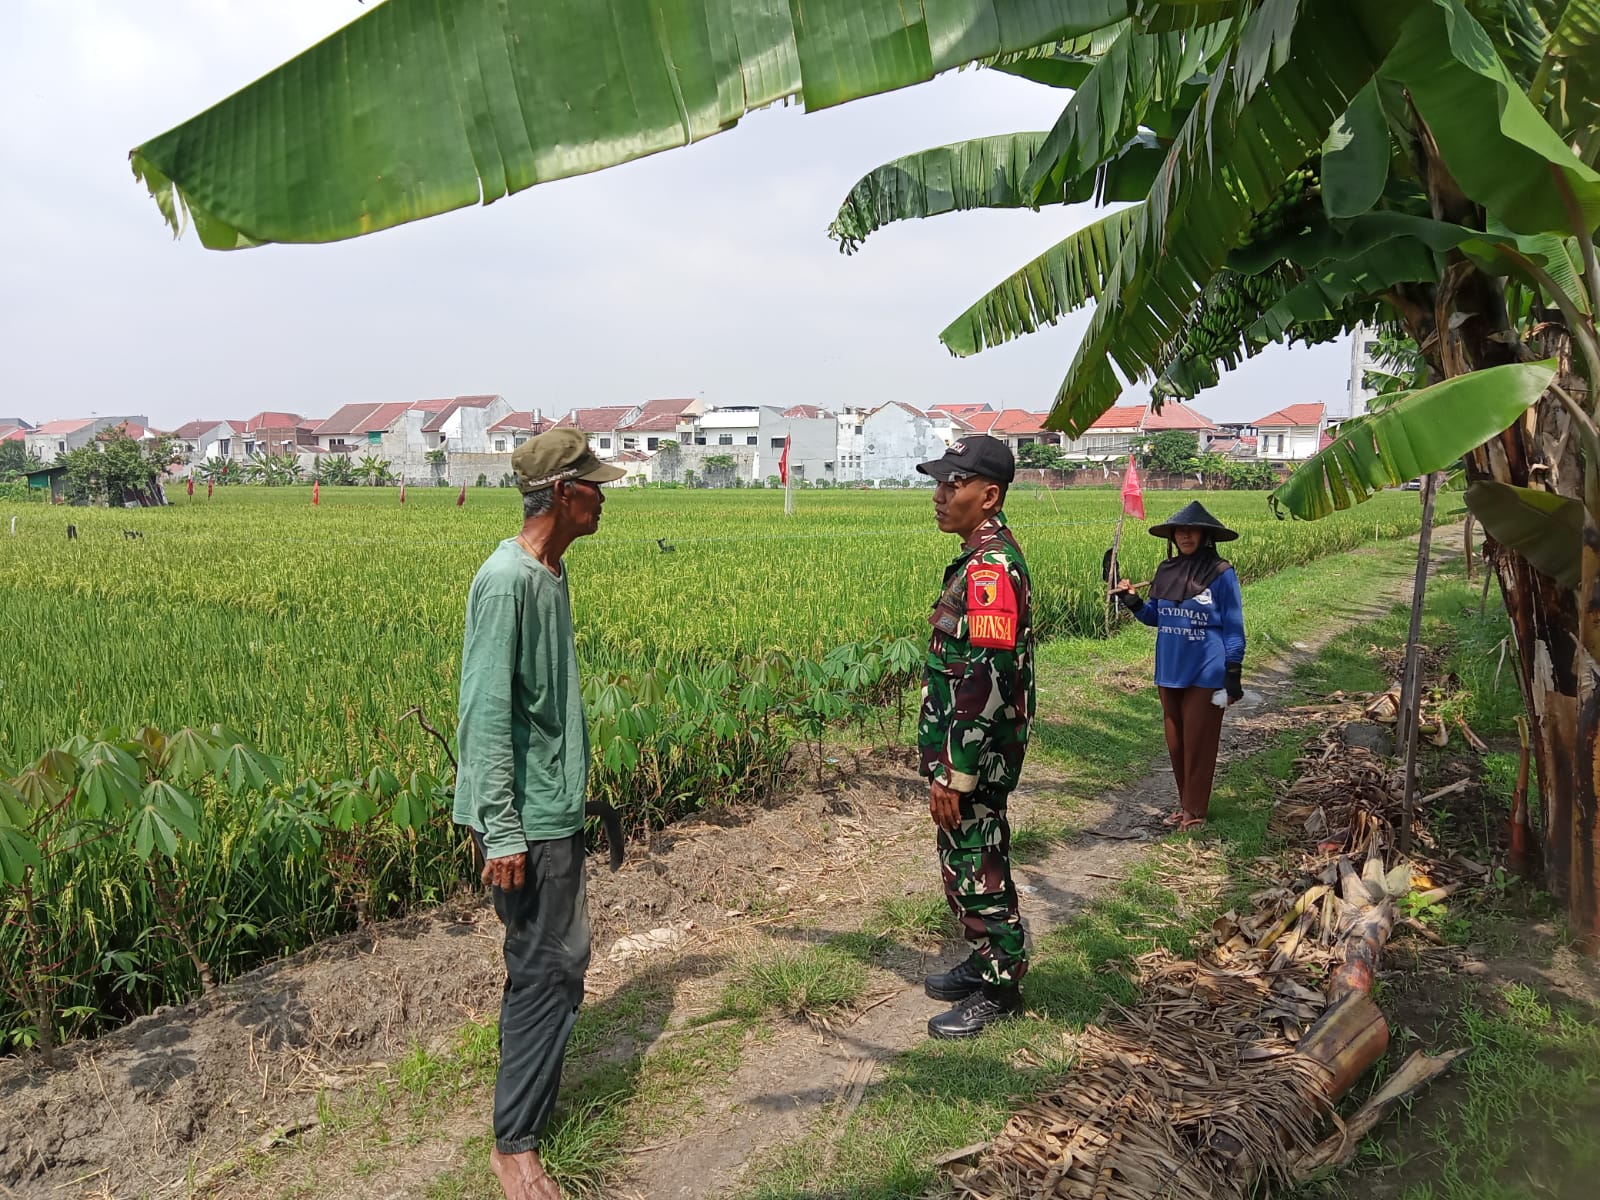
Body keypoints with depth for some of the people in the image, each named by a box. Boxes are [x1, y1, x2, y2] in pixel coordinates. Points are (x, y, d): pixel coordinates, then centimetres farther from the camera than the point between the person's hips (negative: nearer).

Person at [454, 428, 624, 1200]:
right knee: (547, 970, 0)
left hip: (558, 808, 9)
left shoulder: (551, 573, 8)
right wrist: (501, 830, -22)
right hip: (527, 818, -9)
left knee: (560, 961, 18)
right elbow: (486, 711, -21)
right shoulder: (506, 580, -19)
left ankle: (533, 1096, 36)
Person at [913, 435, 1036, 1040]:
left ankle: (999, 989, 19)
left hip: (975, 756, -10)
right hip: (968, 751, 10)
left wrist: (955, 775, -24)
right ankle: (987, 960, 36)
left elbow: (987, 681, -27)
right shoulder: (984, 558, 11)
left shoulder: (990, 567, -23)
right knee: (966, 862, 20)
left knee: (977, 867, 3)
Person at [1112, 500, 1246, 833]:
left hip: (1205, 675, -5)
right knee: (1175, 741, 12)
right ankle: (1186, 804, 26)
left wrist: (1233, 676, -9)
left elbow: (1233, 628, -7)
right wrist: (1132, 602, -5)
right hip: (1170, 672, 5)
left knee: (1198, 742, 2)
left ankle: (1195, 811, 14)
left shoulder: (1221, 573, -10)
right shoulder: (1165, 572, 4)